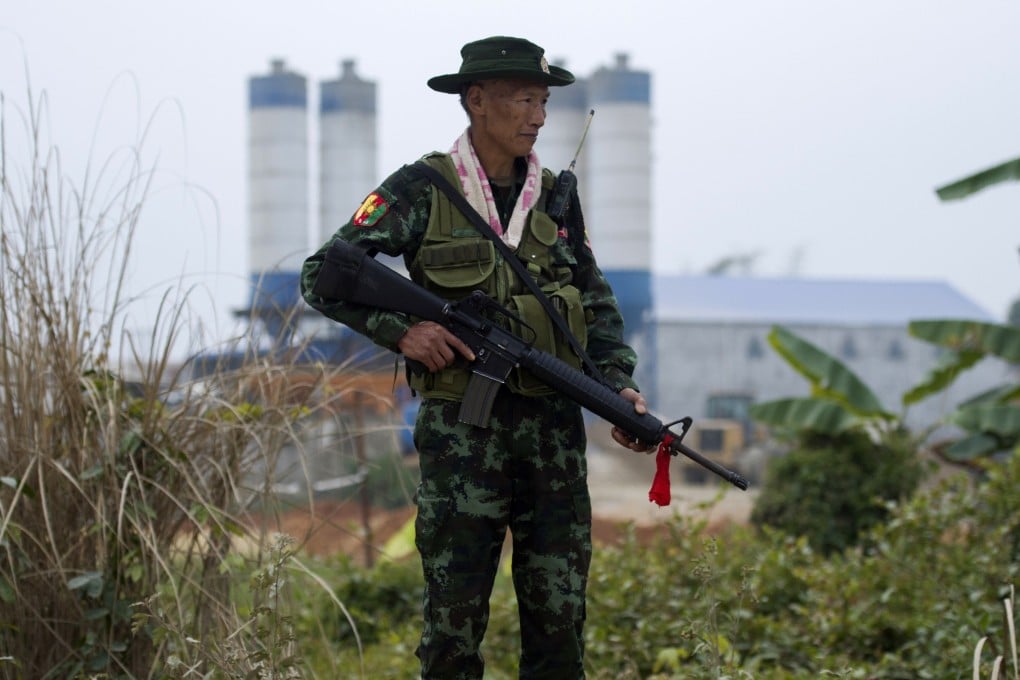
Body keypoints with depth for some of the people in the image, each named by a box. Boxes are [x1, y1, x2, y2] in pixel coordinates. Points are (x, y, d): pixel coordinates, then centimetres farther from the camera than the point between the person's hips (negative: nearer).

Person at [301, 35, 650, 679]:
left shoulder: (555, 196, 11)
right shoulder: (422, 191, -3)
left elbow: (597, 302, 17)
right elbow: (323, 275, -3)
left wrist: (619, 383, 2)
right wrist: (400, 330, -14)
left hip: (553, 426, 4)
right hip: (462, 430, -4)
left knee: (560, 616, 6)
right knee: (455, 619, -1)